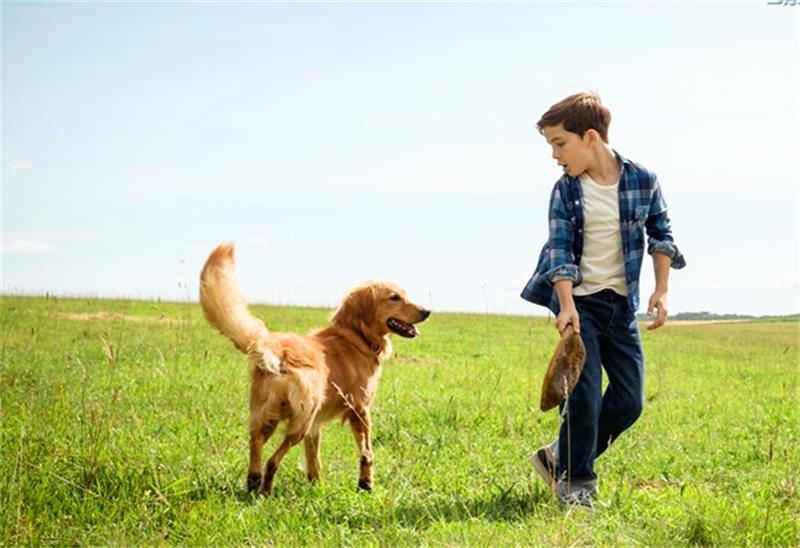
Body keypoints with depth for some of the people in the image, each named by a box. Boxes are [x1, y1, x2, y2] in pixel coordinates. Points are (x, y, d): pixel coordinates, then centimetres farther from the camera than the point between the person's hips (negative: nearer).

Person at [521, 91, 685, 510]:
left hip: (622, 305, 3)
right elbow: (559, 251, -9)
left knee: (629, 401, 2)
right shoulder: (566, 190, -4)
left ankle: (559, 457, 19)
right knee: (585, 392, -11)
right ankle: (575, 482, 5)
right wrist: (567, 307, -20)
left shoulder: (643, 181, -2)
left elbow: (661, 236, 9)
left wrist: (661, 290, 1)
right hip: (580, 301, -3)